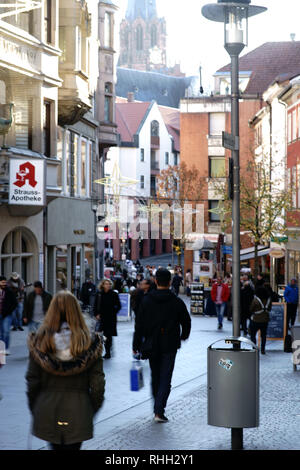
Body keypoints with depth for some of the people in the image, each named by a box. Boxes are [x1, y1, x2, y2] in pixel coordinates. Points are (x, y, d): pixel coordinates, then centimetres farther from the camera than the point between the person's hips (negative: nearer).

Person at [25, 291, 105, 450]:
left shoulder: (40, 343, -7)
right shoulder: (89, 344, -10)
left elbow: (32, 380, -3)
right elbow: (97, 383, -6)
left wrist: (34, 409, 10)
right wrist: (92, 409, 9)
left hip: (47, 412, 1)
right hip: (78, 412, -1)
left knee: (56, 447, 20)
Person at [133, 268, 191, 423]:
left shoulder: (146, 301, -3)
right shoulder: (177, 302, -6)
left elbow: (139, 325, -3)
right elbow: (186, 322, 3)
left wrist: (136, 345, 4)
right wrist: (183, 336, 24)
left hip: (152, 345, 2)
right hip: (170, 346, -2)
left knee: (155, 377, 17)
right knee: (165, 378, 0)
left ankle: (158, 407, 25)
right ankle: (159, 411, -11)